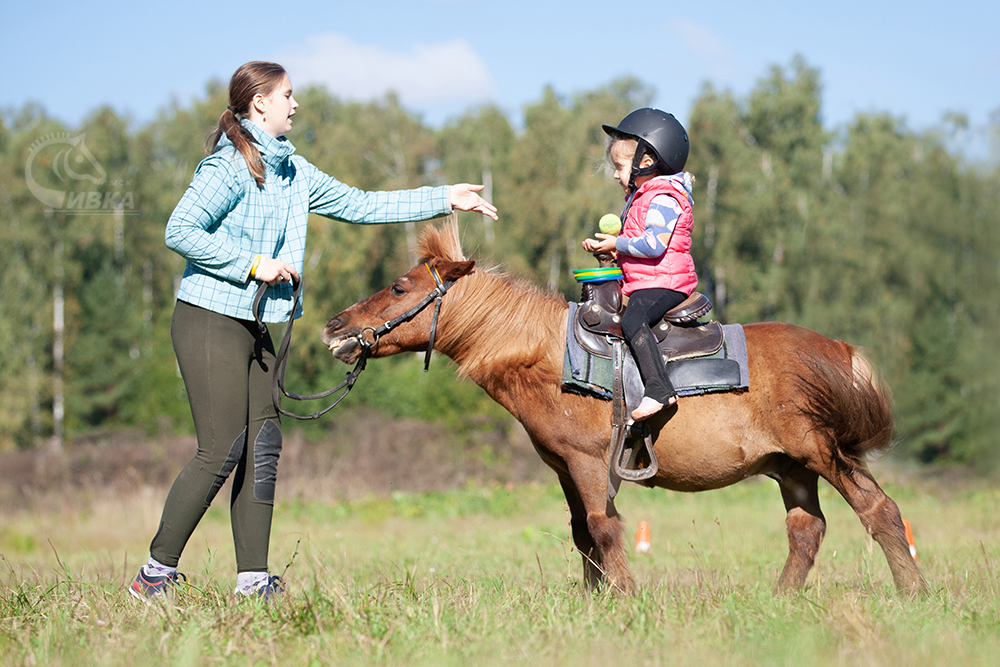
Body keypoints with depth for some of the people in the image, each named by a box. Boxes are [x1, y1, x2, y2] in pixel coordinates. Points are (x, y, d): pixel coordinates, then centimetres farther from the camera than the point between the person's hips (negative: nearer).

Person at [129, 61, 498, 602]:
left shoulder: (292, 171, 14)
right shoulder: (230, 166, -13)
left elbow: (358, 205, 18)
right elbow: (179, 232, -19)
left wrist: (445, 200, 16)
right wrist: (253, 264, -18)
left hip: (254, 326, 9)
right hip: (210, 320, -9)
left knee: (263, 448, 5)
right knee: (221, 450, -11)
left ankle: (253, 579, 9)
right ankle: (157, 573, -2)